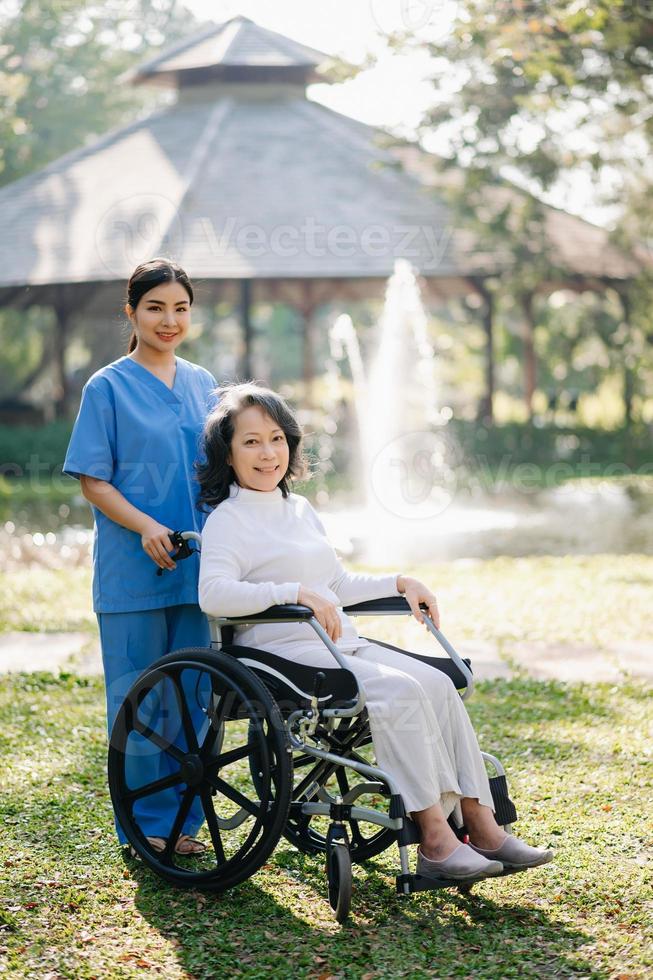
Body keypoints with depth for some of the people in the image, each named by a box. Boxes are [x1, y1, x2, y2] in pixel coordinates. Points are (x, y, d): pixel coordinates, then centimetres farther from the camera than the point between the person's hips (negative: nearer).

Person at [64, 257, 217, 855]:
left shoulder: (203, 385, 12)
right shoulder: (108, 387, -3)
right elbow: (92, 480, -6)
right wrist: (146, 527, -20)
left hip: (195, 565, 5)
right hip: (132, 571, -5)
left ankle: (183, 818, 19)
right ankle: (145, 824, 10)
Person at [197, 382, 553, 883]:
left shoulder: (300, 509, 20)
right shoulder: (228, 520, -5)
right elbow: (213, 594, -23)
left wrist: (401, 583, 16)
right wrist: (296, 591, -30)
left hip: (340, 644, 8)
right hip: (283, 650, -8)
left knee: (438, 684, -12)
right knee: (399, 691, -27)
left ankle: (481, 825, -13)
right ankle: (434, 838, -26)